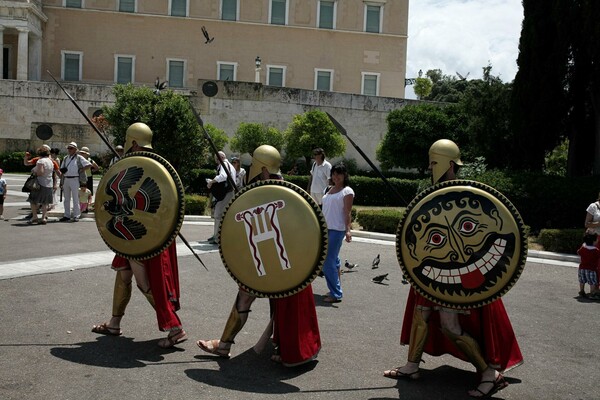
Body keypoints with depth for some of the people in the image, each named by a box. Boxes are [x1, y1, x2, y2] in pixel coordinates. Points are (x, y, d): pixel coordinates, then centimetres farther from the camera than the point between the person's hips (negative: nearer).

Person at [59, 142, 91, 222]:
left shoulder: (79, 158, -1)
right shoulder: (65, 158, 16)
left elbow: (89, 165, -6)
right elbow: (61, 169, 21)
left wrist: (81, 170, -11)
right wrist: (62, 170, -2)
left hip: (74, 179, -6)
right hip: (66, 179, 6)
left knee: (75, 198, -5)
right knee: (66, 198, 9)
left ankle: (76, 216, -2)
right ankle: (67, 215, 16)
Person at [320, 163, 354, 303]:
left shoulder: (347, 191, -7)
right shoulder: (331, 189, 15)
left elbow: (347, 213, -13)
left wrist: (348, 230, -23)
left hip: (337, 230, -8)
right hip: (326, 228, 8)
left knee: (328, 262, -11)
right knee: (334, 260, 14)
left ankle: (335, 294, -4)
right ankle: (335, 289, 22)